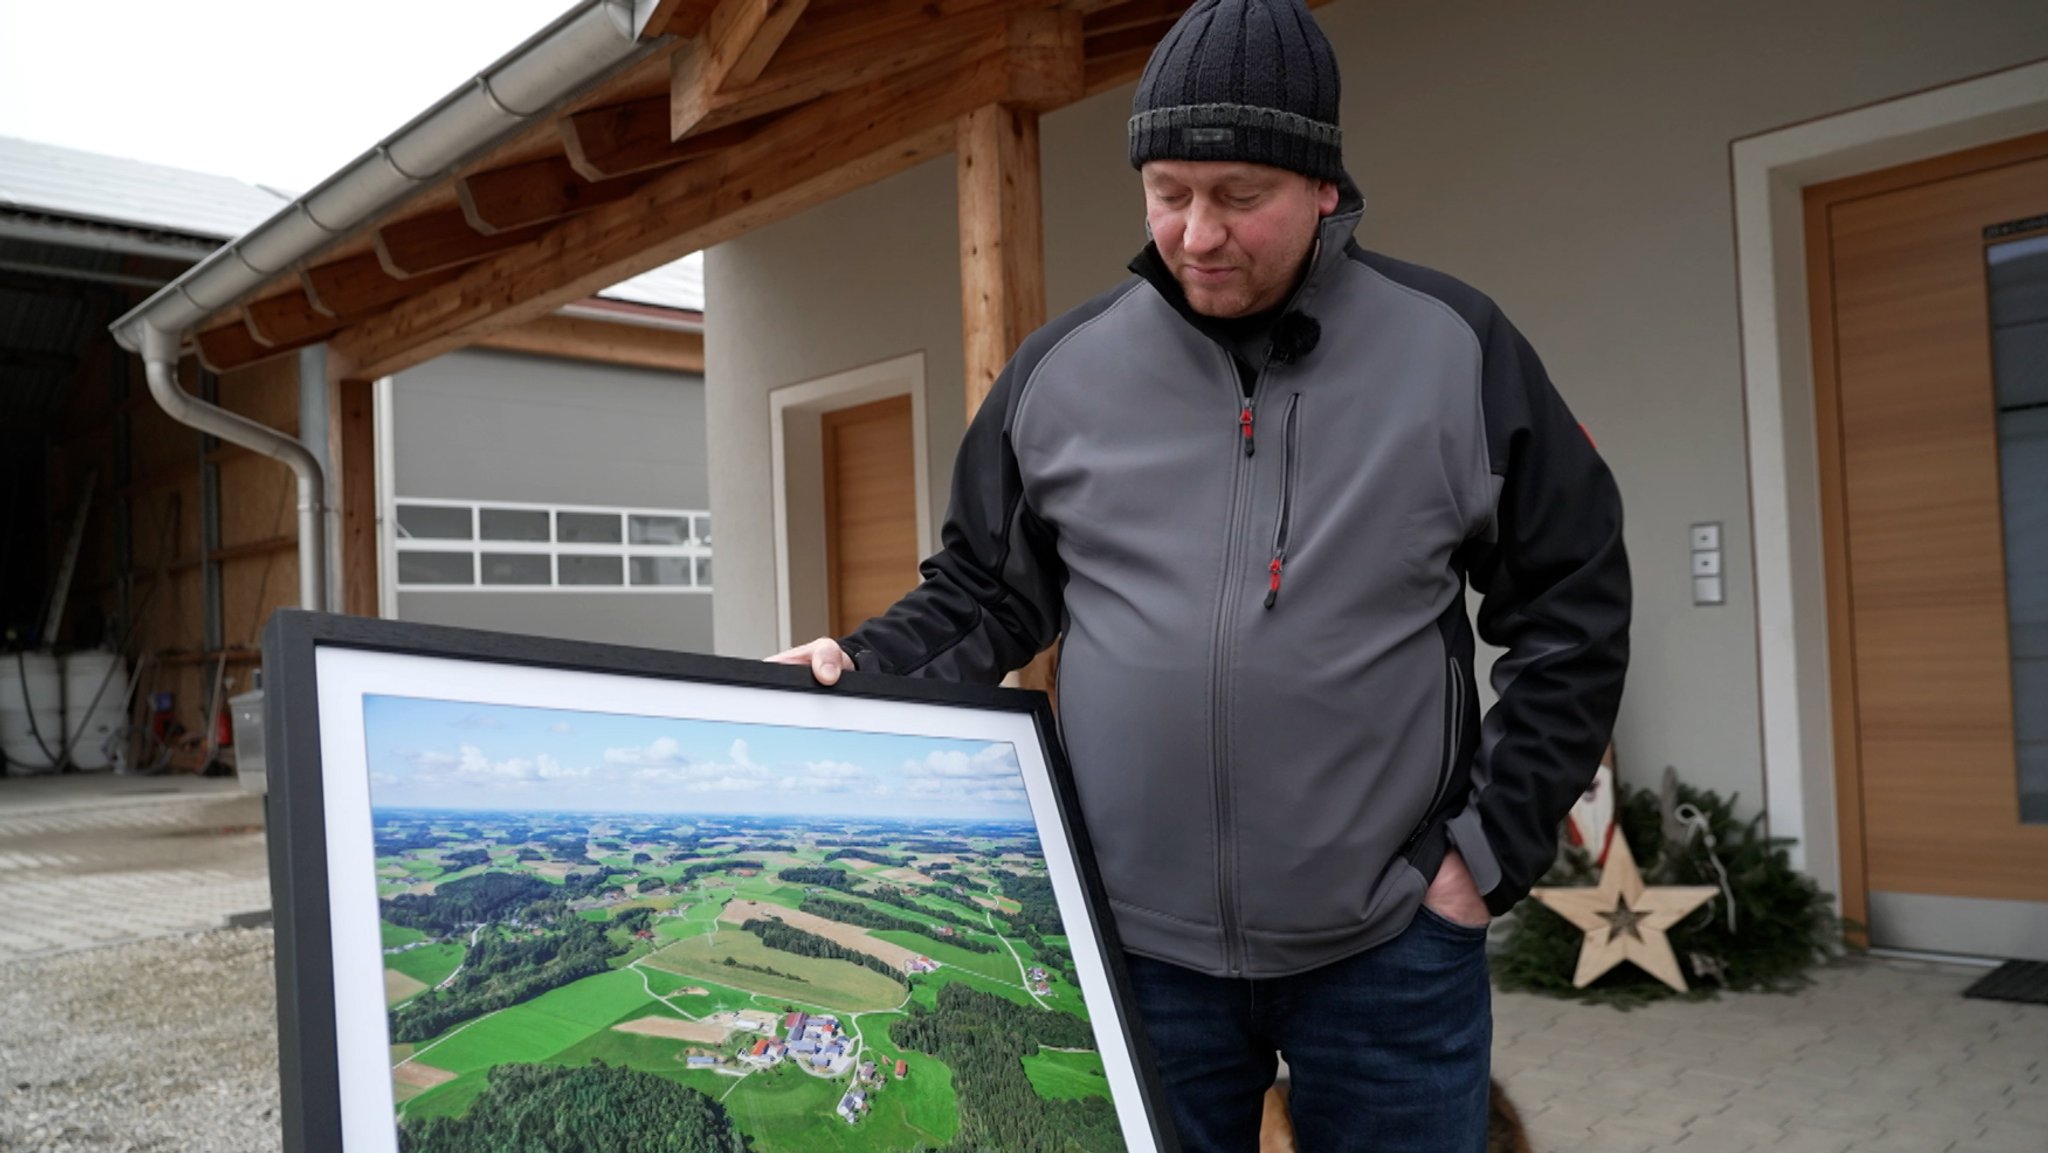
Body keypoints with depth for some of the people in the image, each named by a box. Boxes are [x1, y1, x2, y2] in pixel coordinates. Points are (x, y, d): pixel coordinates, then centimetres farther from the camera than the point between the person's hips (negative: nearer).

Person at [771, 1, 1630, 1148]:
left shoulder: (1457, 351, -3)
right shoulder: (1060, 369, 1)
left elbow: (1574, 612, 2)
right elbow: (988, 594, 10)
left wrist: (1494, 848, -3)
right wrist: (859, 678, -7)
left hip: (1392, 945, -1)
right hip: (1136, 944, 1)